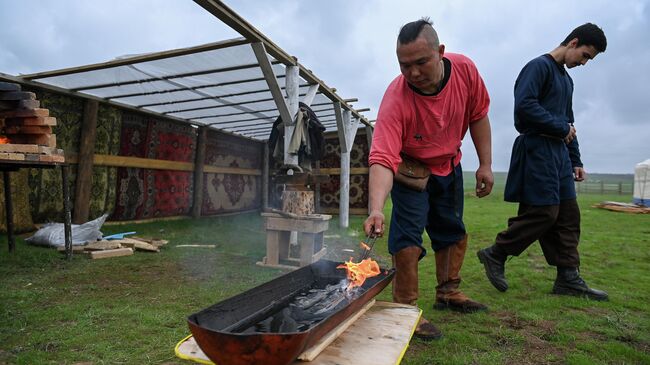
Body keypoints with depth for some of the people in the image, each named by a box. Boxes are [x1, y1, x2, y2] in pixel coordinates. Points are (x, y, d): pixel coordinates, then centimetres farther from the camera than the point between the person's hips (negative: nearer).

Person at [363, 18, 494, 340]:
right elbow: (382, 160, -43)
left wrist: (485, 164, -6)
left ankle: (447, 292, 35)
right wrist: (376, 209, -56)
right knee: (408, 235, -16)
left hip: (448, 165, 6)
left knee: (453, 231, 14)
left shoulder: (465, 69, -21)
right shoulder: (395, 99, -35)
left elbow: (478, 116, -5)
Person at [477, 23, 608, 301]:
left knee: (568, 215, 6)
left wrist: (575, 161, 21)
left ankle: (568, 278, 13)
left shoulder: (566, 79, 25)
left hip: (559, 151, 9)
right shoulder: (539, 66, -4)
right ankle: (495, 254, 4)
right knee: (544, 212, -11)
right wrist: (562, 128, -10)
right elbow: (524, 105, -20)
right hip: (537, 148, -9)